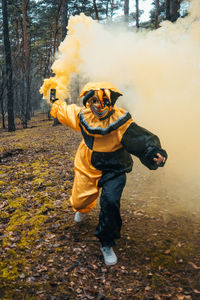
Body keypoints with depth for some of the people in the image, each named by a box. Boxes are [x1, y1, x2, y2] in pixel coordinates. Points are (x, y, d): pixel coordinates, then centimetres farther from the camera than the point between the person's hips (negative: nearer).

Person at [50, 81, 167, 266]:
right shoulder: (82, 116, -14)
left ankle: (107, 244, 3)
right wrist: (56, 102, 27)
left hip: (113, 170, -3)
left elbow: (143, 140, -35)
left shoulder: (120, 121, -26)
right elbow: (62, 110, 7)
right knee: (79, 201, 16)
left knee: (110, 202, -23)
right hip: (87, 168, 4)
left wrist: (155, 154, -55)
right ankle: (84, 209, 61)